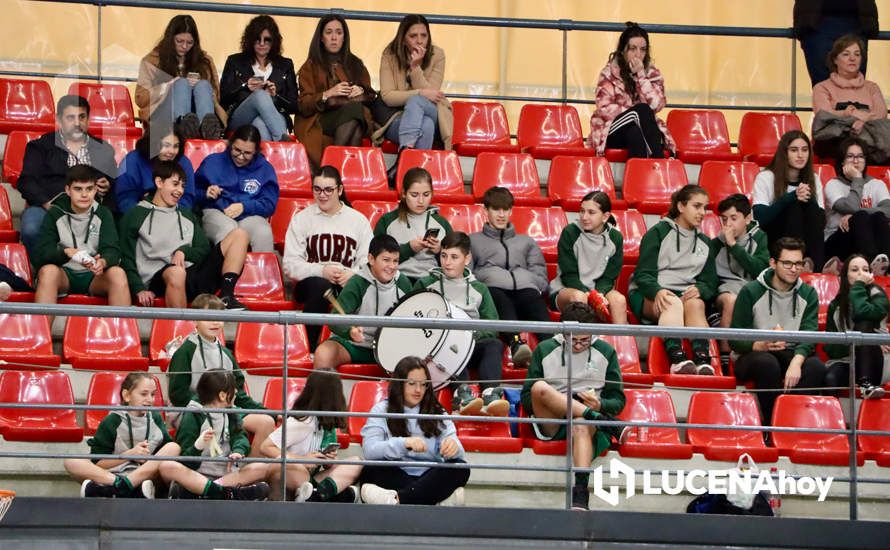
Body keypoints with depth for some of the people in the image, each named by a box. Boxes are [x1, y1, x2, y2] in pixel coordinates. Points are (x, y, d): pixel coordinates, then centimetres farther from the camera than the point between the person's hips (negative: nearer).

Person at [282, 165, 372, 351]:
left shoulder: (358, 220, 13)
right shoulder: (301, 219, 10)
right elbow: (290, 265, 0)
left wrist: (353, 274, -19)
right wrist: (321, 271, -15)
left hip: (349, 281, 1)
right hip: (309, 283, 0)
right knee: (320, 285, -38)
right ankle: (309, 346, -28)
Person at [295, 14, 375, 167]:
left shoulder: (356, 64, 24)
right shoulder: (311, 67, 15)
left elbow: (370, 96, 19)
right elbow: (304, 106, 4)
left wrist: (361, 91, -4)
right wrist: (328, 94, -13)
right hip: (319, 121, -3)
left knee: (355, 108, -36)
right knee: (352, 109, -36)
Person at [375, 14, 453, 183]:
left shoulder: (437, 55, -3)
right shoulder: (390, 55, -3)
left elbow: (430, 93, -9)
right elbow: (387, 96, -9)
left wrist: (416, 66, -21)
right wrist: (421, 93, -19)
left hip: (431, 113, 0)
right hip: (397, 118, 0)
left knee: (415, 102, -36)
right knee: (425, 126, -36)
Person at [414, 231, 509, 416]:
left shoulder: (479, 289, 21)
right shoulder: (426, 284, 17)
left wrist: (474, 333, -8)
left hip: (473, 347, 2)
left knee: (494, 345, -30)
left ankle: (490, 395, -54)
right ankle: (462, 394, -57)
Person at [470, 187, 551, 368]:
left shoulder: (526, 242, 38)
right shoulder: (473, 241, 32)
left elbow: (541, 276, 27)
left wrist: (530, 283, 3)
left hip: (525, 288, 2)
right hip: (492, 290, -2)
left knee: (535, 303, -37)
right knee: (501, 301, -41)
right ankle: (516, 344, -67)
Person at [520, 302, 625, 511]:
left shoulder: (605, 352, 13)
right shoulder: (544, 350, 12)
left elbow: (618, 401, 14)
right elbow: (527, 398, 9)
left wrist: (600, 405, -11)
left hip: (589, 421, -1)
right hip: (551, 425, 1)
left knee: (581, 427, -39)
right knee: (540, 387, -30)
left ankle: (580, 493, -57)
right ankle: (599, 419, -33)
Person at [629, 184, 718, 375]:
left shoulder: (704, 242, 22)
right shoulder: (658, 232, 6)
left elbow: (710, 282, 16)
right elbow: (643, 274, -4)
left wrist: (699, 290, -10)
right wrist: (658, 291, -26)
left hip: (687, 294, 4)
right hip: (649, 295, -4)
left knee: (696, 304, -32)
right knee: (673, 303, -37)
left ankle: (703, 360, -53)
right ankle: (677, 359, -58)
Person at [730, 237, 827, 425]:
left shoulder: (808, 294, 5)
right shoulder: (751, 292, -5)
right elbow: (735, 340, -6)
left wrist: (796, 362, -32)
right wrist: (761, 346, -29)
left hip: (793, 354, 3)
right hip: (751, 355, -3)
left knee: (816, 367, -29)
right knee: (767, 363, -37)